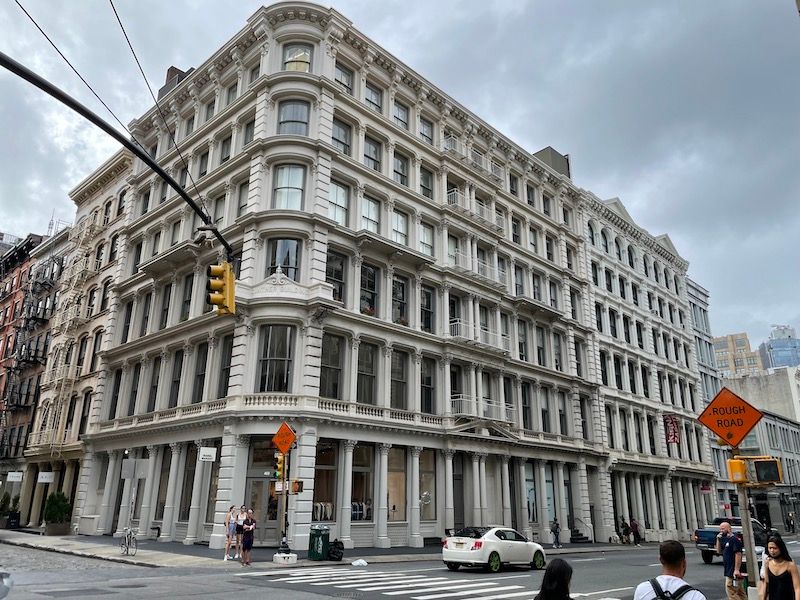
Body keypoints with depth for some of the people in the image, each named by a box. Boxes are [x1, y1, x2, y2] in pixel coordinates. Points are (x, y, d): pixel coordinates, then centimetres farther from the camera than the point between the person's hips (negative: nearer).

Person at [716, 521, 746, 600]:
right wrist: (718, 540, 5)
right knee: (740, 593, 14)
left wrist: (737, 570, -25)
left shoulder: (734, 539, -14)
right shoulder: (726, 540, 14)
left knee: (730, 591, -9)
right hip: (729, 571, 10)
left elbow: (738, 554, -21)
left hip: (733, 572, -10)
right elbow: (719, 551, 17)